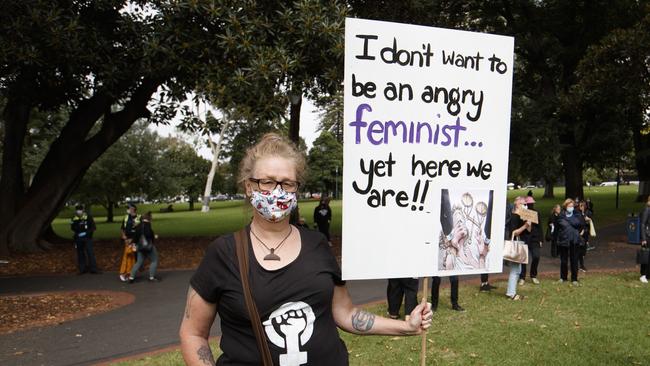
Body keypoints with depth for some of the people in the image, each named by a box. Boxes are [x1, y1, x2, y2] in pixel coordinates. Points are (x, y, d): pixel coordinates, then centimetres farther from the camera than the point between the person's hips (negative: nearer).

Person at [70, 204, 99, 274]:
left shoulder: (88, 217, -8)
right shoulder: (74, 219, 1)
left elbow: (93, 227, -6)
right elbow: (73, 228, 15)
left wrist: (86, 232, -18)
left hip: (87, 238, -3)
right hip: (78, 239, 3)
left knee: (90, 253, -8)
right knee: (80, 254, 9)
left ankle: (93, 269, -2)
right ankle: (82, 269, 19)